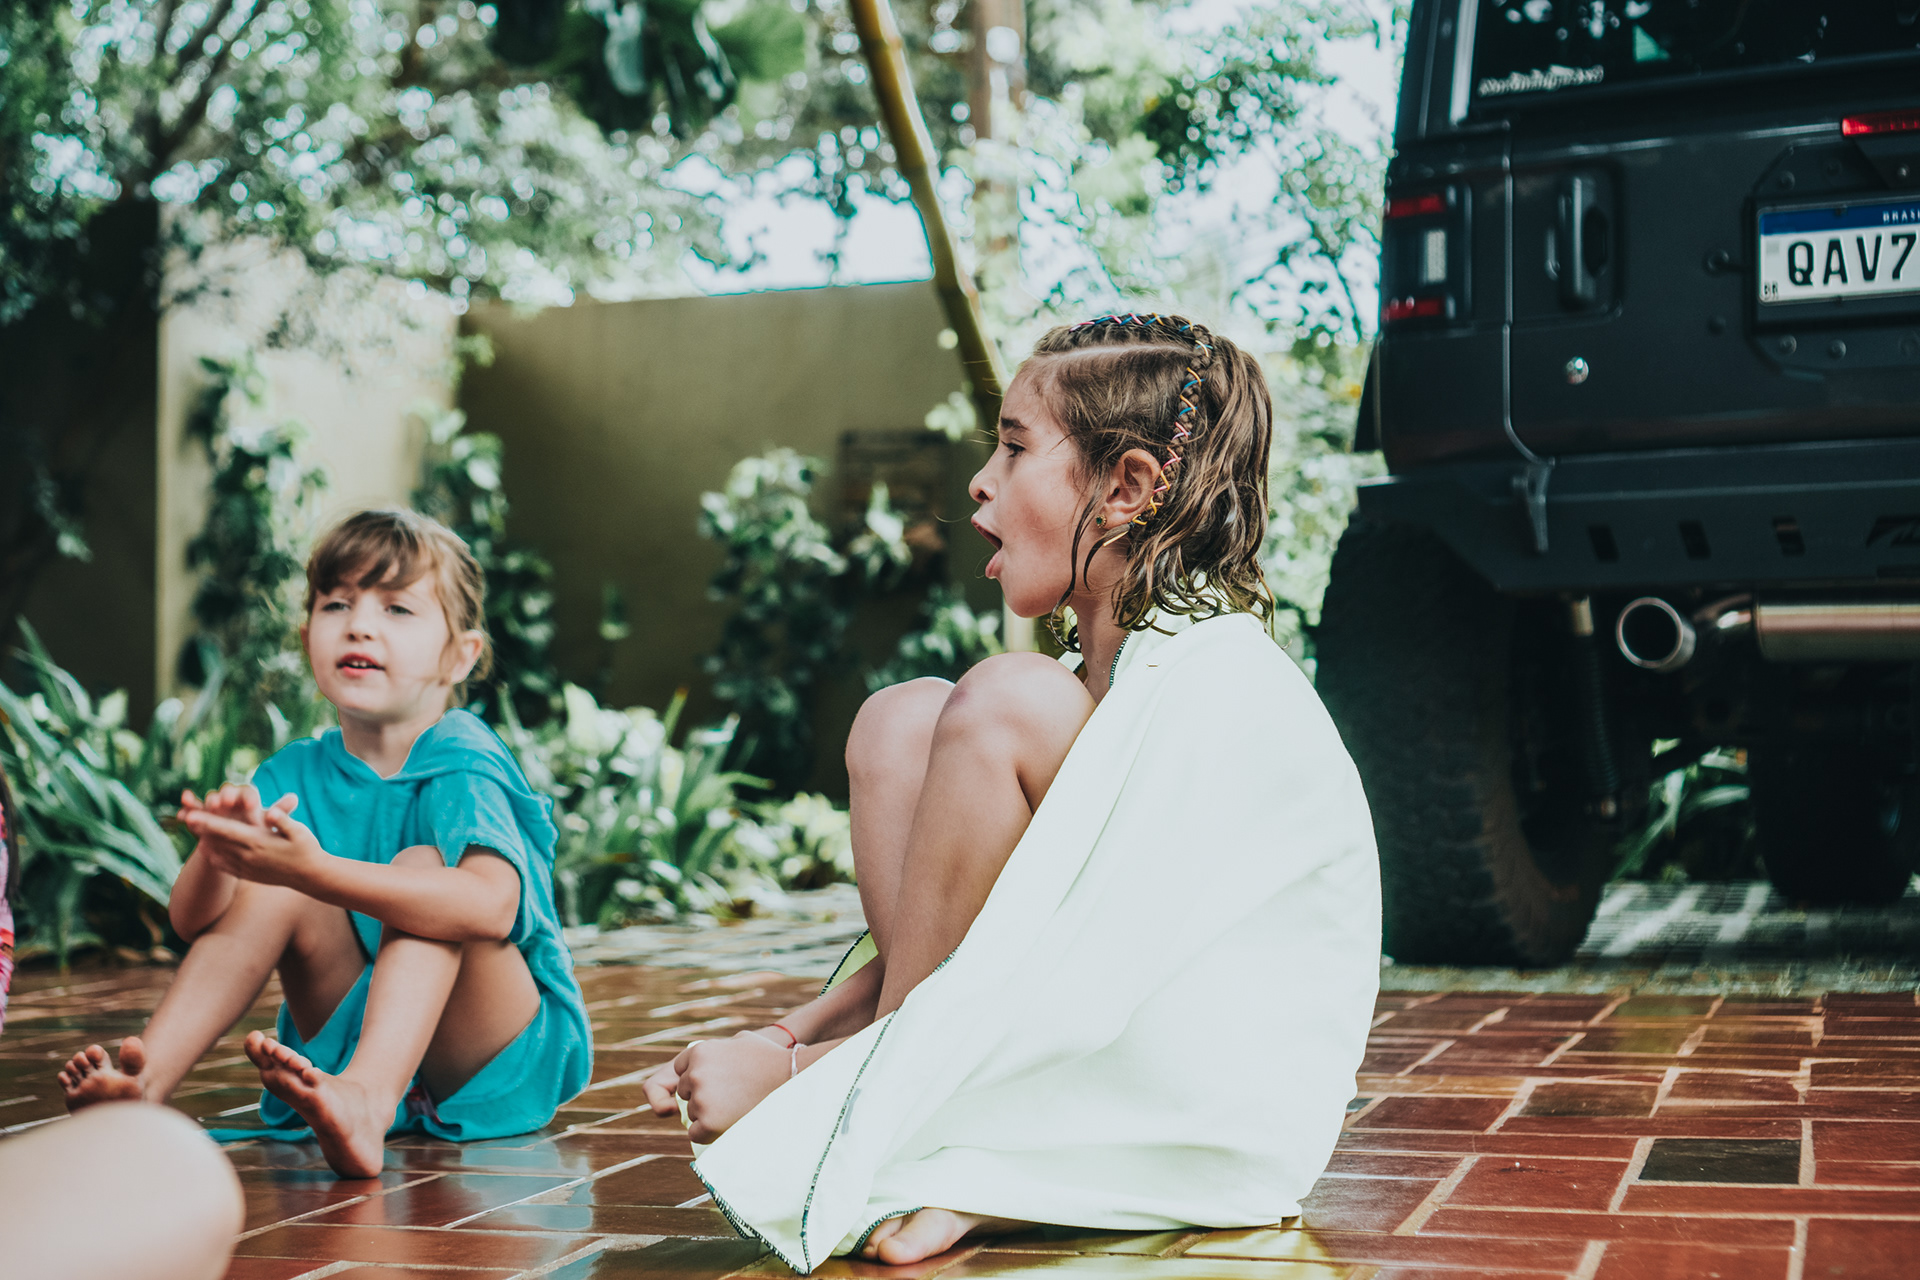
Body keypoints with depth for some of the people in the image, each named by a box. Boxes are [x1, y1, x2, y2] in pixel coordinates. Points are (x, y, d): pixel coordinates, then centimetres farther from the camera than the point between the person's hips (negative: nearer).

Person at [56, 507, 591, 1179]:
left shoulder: (462, 764, -17)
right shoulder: (299, 773, 1)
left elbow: (491, 905, -39)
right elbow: (193, 921, -6)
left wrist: (314, 868, -48)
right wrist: (217, 856, -31)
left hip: (510, 1059, -5)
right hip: (352, 1036, 5)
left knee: (422, 866, -27)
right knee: (274, 886, -14)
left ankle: (368, 1102, -48)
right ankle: (147, 1077, -19)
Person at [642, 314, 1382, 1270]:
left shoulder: (1215, 687, -19)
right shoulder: (1109, 673, 10)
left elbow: (1079, 988, -27)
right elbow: (964, 934, 11)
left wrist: (792, 1075, -23)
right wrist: (788, 1037, -3)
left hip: (1228, 1110, -8)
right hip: (1094, 1084, 9)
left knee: (998, 710, -23)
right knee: (900, 720, -3)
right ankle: (956, 1168, -9)